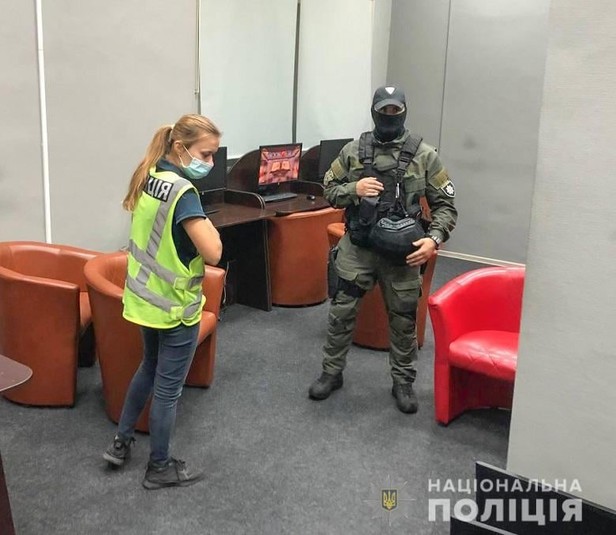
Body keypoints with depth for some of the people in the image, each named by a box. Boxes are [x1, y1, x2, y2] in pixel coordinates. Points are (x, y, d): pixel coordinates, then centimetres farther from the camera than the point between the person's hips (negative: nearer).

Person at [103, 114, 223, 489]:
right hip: (176, 305, -8)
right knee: (168, 387, 8)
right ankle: (160, 467, 24)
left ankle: (122, 441, 38)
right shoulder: (183, 191, -25)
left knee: (150, 368, 28)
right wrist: (203, 220, -18)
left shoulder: (148, 178, 1)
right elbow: (213, 252, -30)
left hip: (145, 297, 8)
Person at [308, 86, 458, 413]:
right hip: (357, 247, 1)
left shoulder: (424, 155, -3)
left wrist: (434, 238, -17)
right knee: (341, 312, 6)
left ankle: (403, 382, 27)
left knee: (403, 320, 9)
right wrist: (353, 189, -13)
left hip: (403, 251, -1)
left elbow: (445, 205, -1)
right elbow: (328, 190, 8)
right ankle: (331, 373, 25)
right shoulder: (353, 150, 1)